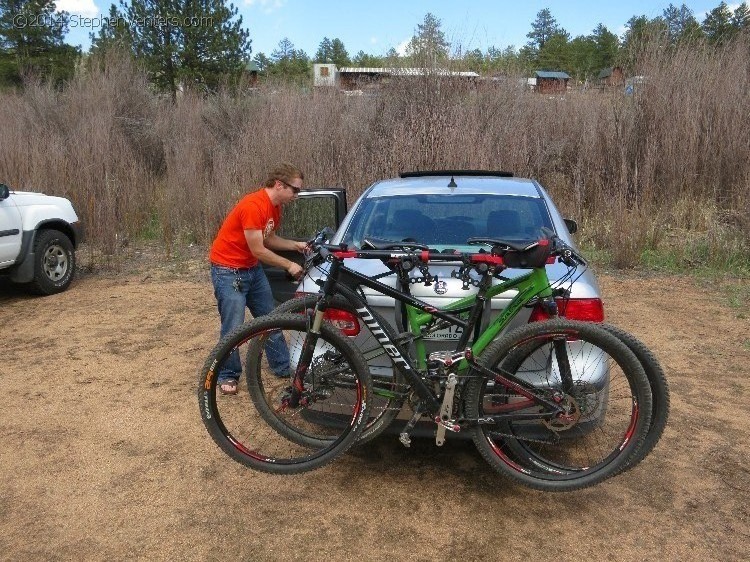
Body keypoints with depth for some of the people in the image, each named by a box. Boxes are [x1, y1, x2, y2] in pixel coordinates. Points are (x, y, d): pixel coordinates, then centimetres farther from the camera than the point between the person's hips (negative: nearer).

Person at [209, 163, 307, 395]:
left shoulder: (275, 206, 2)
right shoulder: (253, 206, -26)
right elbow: (258, 250, -24)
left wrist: (295, 245, -2)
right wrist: (289, 265, -15)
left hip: (252, 268, 9)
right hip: (228, 270, -9)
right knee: (233, 328, -5)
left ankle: (283, 367, 23)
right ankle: (228, 375, 13)